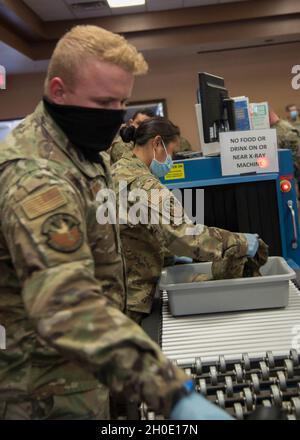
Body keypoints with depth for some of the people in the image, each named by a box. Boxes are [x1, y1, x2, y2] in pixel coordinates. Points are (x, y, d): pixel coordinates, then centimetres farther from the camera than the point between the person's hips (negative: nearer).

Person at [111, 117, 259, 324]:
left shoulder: (115, 172, 8)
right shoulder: (145, 187, -22)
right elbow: (186, 236, -27)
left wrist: (171, 254, 18)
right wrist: (241, 243, -16)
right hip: (127, 299, -9)